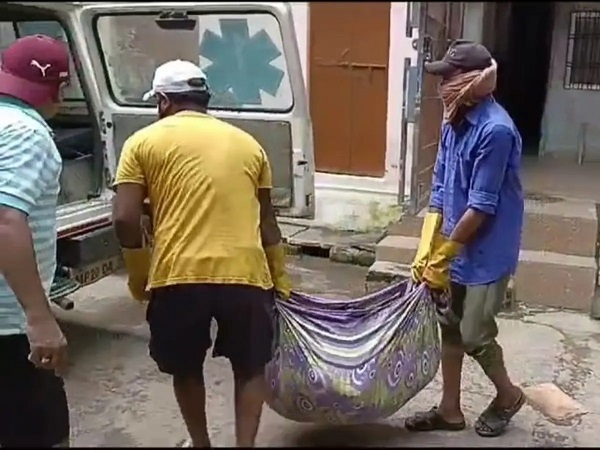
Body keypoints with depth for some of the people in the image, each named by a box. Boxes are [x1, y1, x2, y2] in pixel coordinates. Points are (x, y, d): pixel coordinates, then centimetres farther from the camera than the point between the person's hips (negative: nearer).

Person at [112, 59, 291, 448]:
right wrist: (280, 280, 27)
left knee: (186, 369, 23)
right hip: (245, 273, 2)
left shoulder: (144, 142, 7)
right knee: (250, 367, 22)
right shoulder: (247, 143, 15)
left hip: (177, 275, -1)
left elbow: (125, 219, -3)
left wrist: (139, 275, 12)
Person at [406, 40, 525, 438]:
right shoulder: (454, 123, 4)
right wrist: (426, 251, 1)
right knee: (451, 326, 14)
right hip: (456, 247, 8)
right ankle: (450, 409, 29)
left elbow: (481, 207, -22)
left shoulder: (496, 129, -23)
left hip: (486, 252, -8)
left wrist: (442, 254, -14)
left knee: (475, 334, 3)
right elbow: (440, 189, 6)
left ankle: (508, 394, 31)